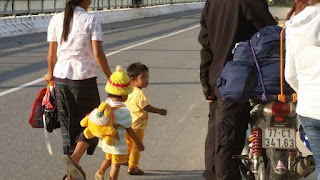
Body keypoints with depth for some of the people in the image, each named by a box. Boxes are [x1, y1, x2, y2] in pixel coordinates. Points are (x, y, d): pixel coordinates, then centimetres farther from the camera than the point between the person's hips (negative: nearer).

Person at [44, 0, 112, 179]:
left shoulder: (56, 19, 2)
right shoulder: (91, 20, -9)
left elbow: (52, 54, 6)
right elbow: (98, 54, -15)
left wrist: (51, 73, 23)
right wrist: (110, 76, -2)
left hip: (61, 77, 4)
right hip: (85, 78, -4)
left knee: (68, 125, 14)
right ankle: (75, 158, -12)